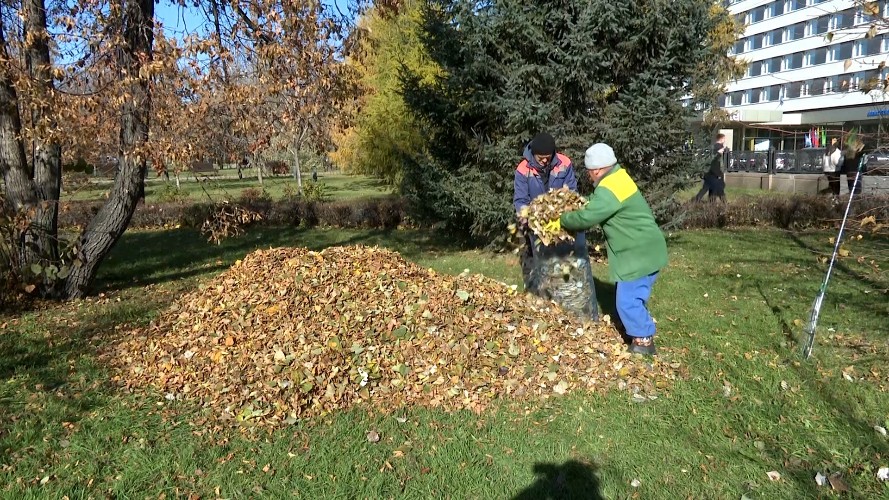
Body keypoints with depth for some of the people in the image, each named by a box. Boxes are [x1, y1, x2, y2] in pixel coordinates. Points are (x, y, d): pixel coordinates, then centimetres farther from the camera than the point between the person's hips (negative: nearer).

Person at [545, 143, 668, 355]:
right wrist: (571, 213, 9)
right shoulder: (618, 176, 11)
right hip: (643, 249, 10)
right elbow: (595, 209, 18)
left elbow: (586, 217, -23)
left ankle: (644, 342, 9)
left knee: (627, 300, -3)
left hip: (639, 253, -10)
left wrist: (561, 221, -7)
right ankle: (643, 333, 32)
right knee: (634, 296, 19)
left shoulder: (608, 190, -23)